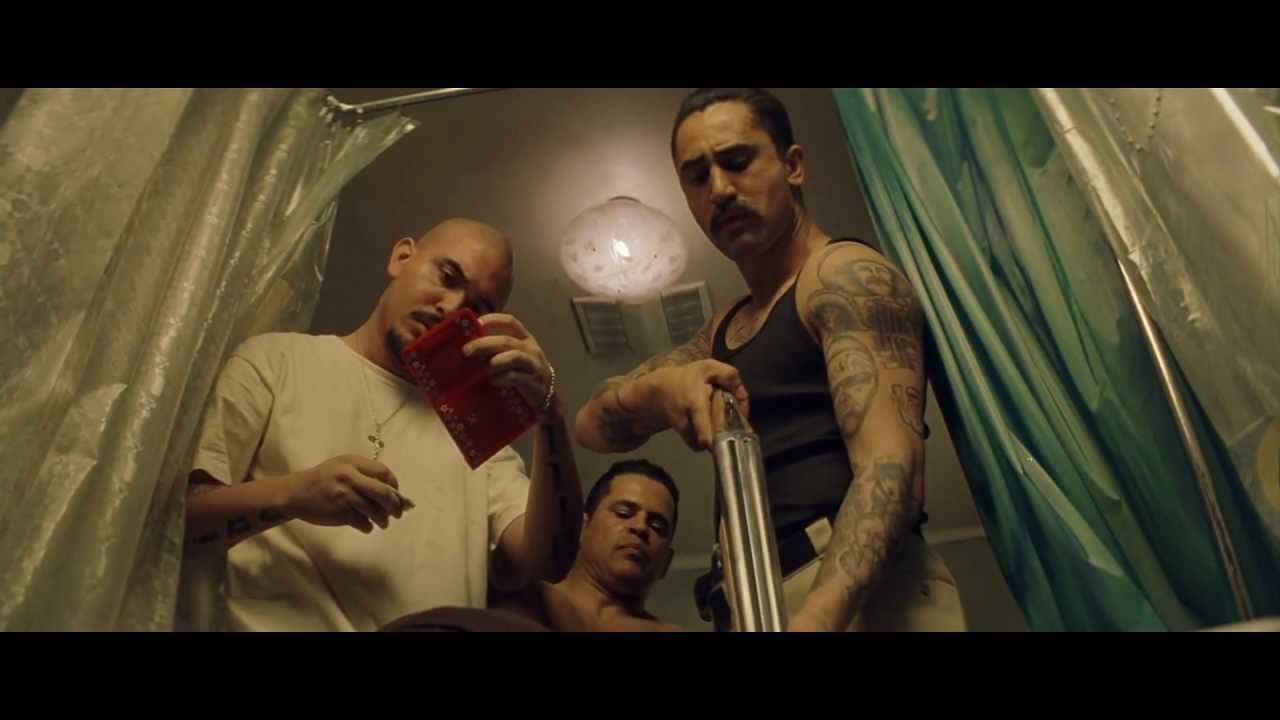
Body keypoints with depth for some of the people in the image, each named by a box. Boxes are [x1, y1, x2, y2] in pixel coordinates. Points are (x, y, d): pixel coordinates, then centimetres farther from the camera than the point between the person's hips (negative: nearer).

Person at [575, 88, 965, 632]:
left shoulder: (845, 275, -4)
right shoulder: (726, 331, 20)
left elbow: (891, 462, -18)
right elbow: (593, 428, 14)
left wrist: (818, 614, -35)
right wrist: (656, 387, -8)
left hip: (855, 595, -7)